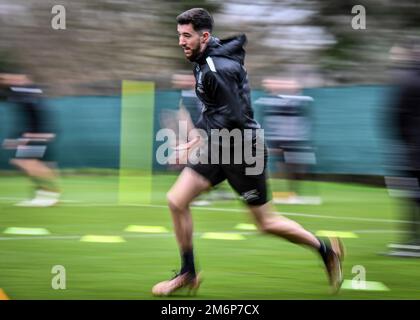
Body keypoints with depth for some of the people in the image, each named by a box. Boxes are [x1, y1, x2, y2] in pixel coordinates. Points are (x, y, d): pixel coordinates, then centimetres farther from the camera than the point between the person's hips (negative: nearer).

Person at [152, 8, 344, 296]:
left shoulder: (218, 69, -23)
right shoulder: (205, 61, 6)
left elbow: (232, 116, -27)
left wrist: (198, 138, -24)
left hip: (243, 150, -9)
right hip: (218, 147, 9)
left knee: (266, 223, 3)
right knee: (176, 201, -2)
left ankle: (326, 250, 22)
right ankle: (188, 274, 10)